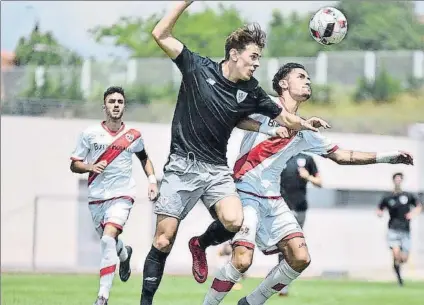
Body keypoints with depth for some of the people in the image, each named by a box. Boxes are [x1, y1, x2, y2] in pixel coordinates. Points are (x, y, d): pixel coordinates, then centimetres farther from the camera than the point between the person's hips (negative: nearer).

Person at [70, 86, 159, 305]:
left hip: (122, 196, -2)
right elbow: (74, 165, 3)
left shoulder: (133, 135, 3)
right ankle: (124, 254, 55)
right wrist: (90, 167, -17)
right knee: (108, 241, 14)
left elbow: (144, 158, 23)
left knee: (108, 238, -23)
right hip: (96, 197, 2)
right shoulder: (90, 134, -1)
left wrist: (152, 181, 9)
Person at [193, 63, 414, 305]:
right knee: (242, 260, -24)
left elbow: (342, 156, 20)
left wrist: (386, 157, 14)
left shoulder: (304, 132, 14)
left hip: (273, 199, 7)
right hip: (245, 193, -7)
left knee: (300, 259, -5)